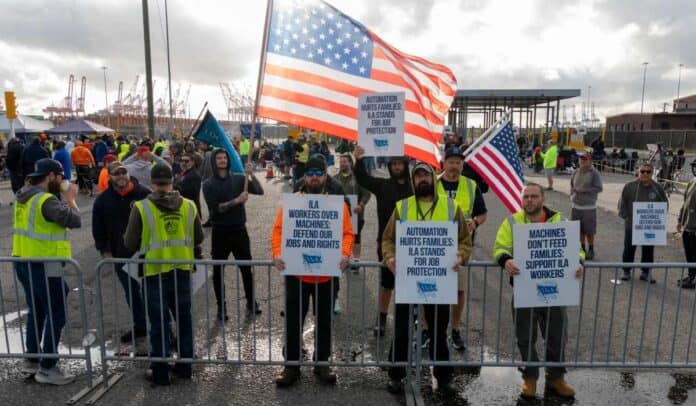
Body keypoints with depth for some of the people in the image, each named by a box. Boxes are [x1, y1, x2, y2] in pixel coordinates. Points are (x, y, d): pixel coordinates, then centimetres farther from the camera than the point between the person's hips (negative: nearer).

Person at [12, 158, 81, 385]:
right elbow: (75, 221, -23)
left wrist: (63, 198, 4)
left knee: (36, 311, 21)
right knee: (56, 315, 1)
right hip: (43, 265, -9)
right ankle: (47, 368, 6)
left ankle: (31, 360, 31)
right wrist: (70, 199, -8)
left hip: (22, 262, 10)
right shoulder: (46, 200, -21)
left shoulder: (24, 196, 9)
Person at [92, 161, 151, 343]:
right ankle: (139, 326, 29)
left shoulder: (143, 194, -10)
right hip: (121, 255, 3)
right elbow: (98, 228, 6)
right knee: (131, 291, 15)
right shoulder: (103, 199, -1)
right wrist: (104, 250, 1)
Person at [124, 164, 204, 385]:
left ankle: (160, 372, 18)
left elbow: (130, 243, -6)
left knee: (159, 322, 8)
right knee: (183, 318, 15)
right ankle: (185, 365, 26)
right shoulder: (188, 206, -3)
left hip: (154, 272, -2)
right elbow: (199, 238, 6)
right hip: (182, 271, 3)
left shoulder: (141, 208, -11)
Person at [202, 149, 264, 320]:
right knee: (218, 270, 6)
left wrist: (251, 174, -23)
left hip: (239, 229, 1)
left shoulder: (238, 178, 2)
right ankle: (221, 306, 19)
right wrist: (237, 200, -21)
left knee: (246, 268, 8)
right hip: (220, 232, -1)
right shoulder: (209, 184, -3)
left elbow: (260, 191, -9)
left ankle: (251, 302, 22)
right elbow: (215, 208, -14)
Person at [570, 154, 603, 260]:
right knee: (579, 229, 11)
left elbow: (599, 188, -13)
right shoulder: (576, 172, 8)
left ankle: (591, 250, 16)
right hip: (576, 206, 5)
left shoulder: (594, 173, -8)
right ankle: (582, 248, 25)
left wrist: (584, 190, -19)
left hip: (589, 207, -5)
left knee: (589, 231, 1)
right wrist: (572, 195, 5)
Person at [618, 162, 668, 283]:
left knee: (648, 250, 9)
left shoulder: (657, 188, 0)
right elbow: (622, 203, 1)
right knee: (629, 249, 7)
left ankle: (646, 272, 23)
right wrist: (625, 216, -7)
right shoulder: (629, 186, -5)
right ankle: (626, 271, 19)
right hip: (631, 224, -1)